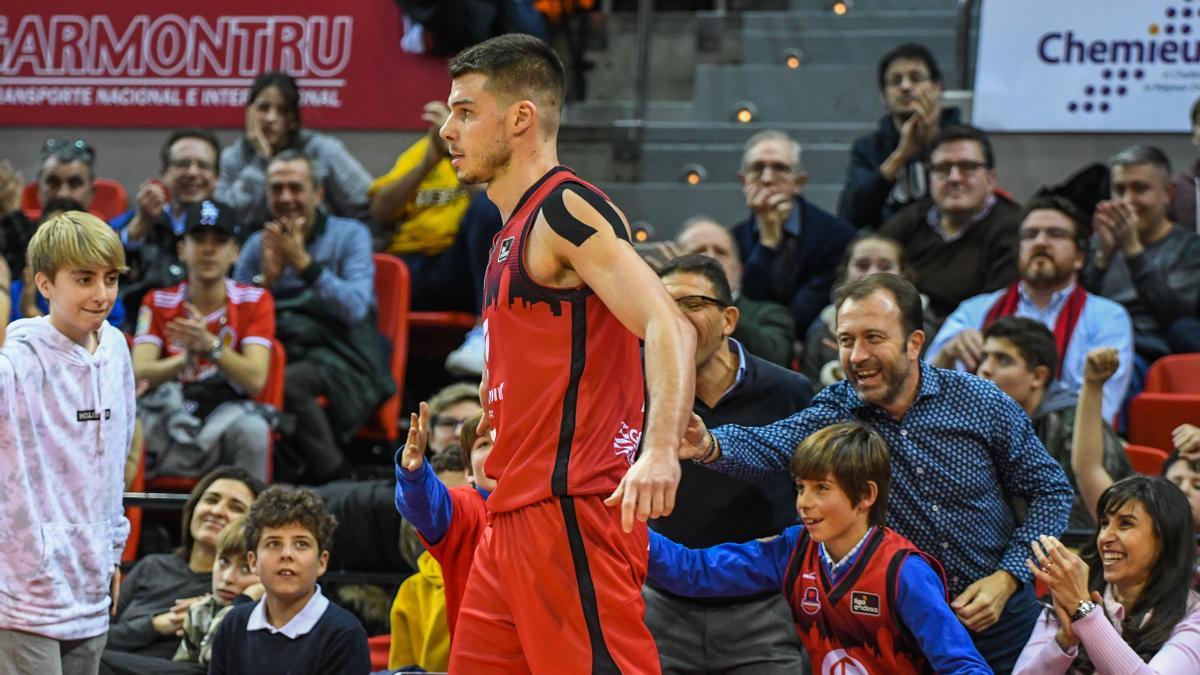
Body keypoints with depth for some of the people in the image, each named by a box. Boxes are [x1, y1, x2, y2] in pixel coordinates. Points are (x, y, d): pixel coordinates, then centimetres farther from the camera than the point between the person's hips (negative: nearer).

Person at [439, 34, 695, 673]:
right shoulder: (516, 228, 20)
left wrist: (660, 449, -35)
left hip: (572, 511, -10)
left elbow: (668, 328, -22)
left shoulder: (567, 208, -10)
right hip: (516, 514, 10)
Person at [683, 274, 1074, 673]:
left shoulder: (982, 402, -9)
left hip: (999, 618, 0)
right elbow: (765, 446, -28)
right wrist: (710, 445, -50)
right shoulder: (834, 411, -9)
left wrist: (1008, 577, -13)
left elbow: (1051, 490, -1)